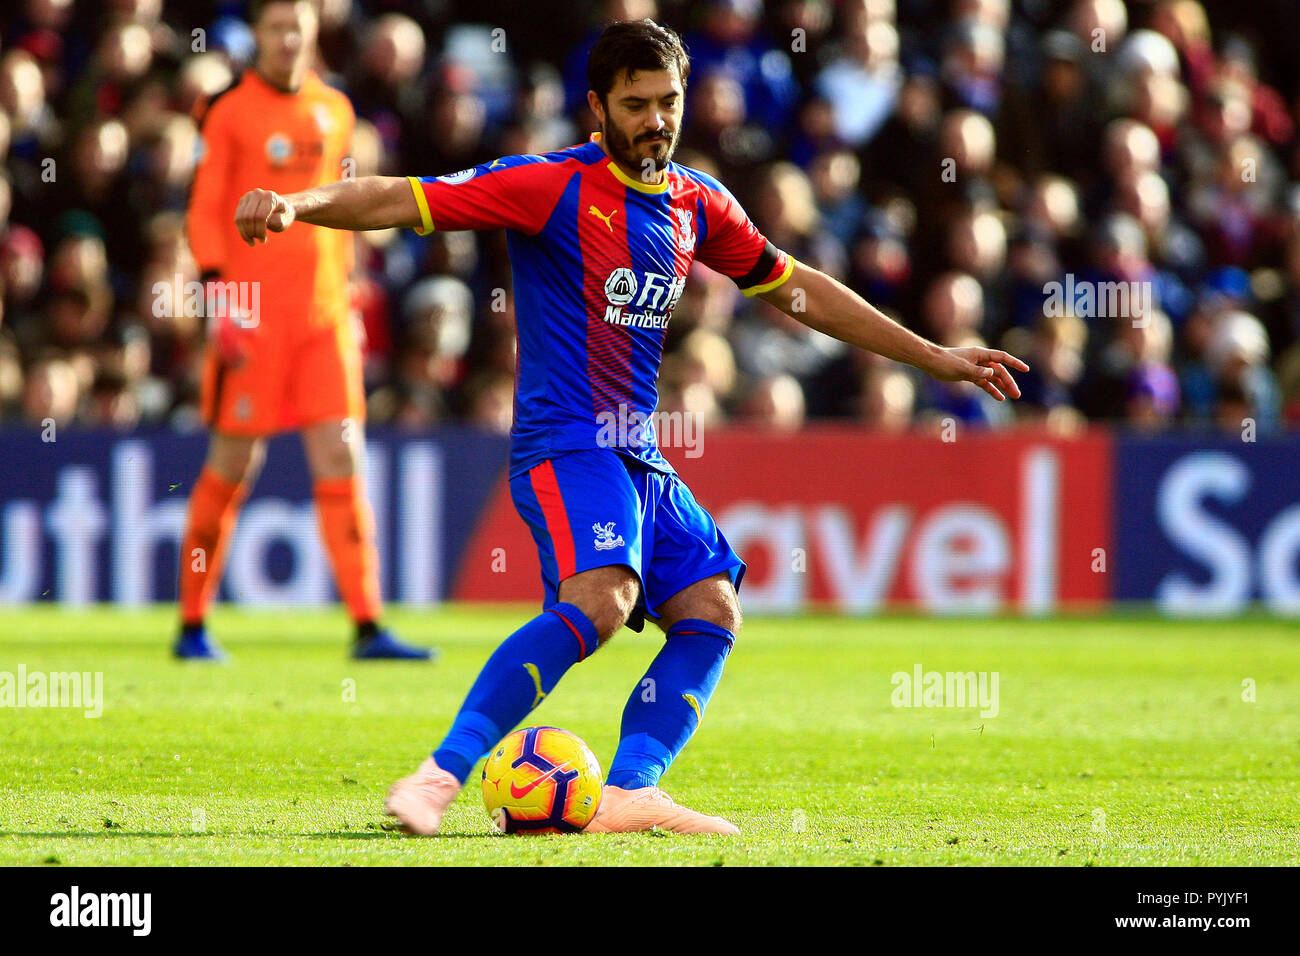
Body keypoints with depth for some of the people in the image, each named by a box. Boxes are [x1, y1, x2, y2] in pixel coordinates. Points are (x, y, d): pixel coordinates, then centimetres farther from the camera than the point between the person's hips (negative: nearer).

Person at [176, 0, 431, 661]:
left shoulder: (335, 111, 13)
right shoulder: (230, 114, -1)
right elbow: (204, 211, -4)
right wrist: (217, 289, -15)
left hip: (324, 310, 4)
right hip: (253, 311, -4)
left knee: (342, 463, -2)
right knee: (231, 468, -1)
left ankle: (367, 627, -5)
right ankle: (192, 625, 11)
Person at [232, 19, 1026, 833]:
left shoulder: (696, 203, 11)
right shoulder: (555, 187, -9)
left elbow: (794, 287, 23)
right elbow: (404, 201, -15)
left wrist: (931, 357, 26)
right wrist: (296, 205, -32)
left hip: (639, 457, 8)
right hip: (565, 441, -8)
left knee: (712, 612, 0)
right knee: (600, 598, -29)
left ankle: (627, 794, -6)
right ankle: (442, 777, -33)